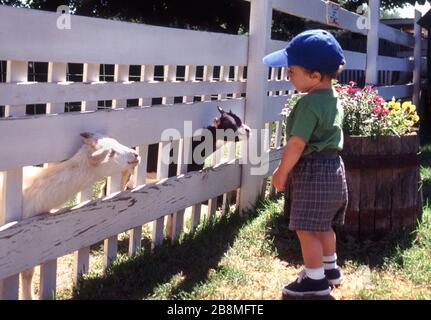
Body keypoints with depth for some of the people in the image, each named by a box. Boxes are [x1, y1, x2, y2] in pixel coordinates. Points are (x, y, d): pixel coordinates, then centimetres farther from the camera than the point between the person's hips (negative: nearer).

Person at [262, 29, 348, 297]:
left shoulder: (309, 104, -21)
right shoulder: (333, 99, 10)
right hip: (332, 168, 10)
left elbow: (296, 144, -22)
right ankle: (330, 269, 35)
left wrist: (282, 173, -10)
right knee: (324, 225, 22)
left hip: (312, 172, -10)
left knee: (307, 229, 0)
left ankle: (316, 279, 9)